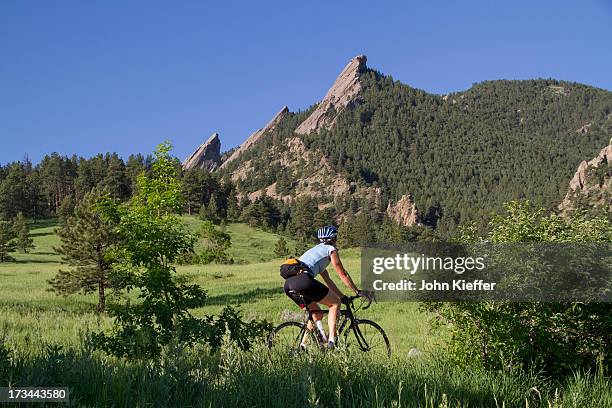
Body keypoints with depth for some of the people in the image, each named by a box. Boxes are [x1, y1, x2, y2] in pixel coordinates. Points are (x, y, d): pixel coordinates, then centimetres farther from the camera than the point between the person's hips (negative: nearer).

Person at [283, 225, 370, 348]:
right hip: (303, 280, -8)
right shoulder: (331, 249, 12)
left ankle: (303, 345, 17)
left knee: (317, 314, 23)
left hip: (288, 284, 8)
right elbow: (343, 274, 12)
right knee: (335, 303, 8)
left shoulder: (315, 249, 35)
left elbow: (328, 280, 36)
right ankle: (331, 340, -4)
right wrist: (358, 291, 21)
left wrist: (343, 297, 37)